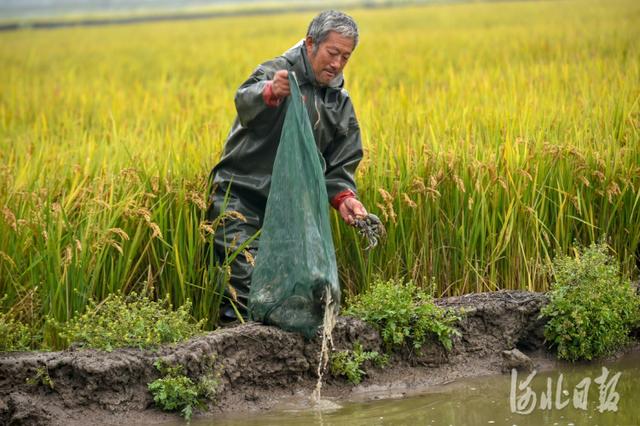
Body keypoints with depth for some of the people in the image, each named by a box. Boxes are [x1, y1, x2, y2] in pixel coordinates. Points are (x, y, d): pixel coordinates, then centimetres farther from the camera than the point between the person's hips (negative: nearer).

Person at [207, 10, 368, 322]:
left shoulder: (341, 104, 12)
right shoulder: (277, 73, -9)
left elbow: (341, 165, 11)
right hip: (240, 196, -6)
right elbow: (245, 102, -32)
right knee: (246, 284, -19)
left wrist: (343, 197, -10)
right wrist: (270, 92, -56)